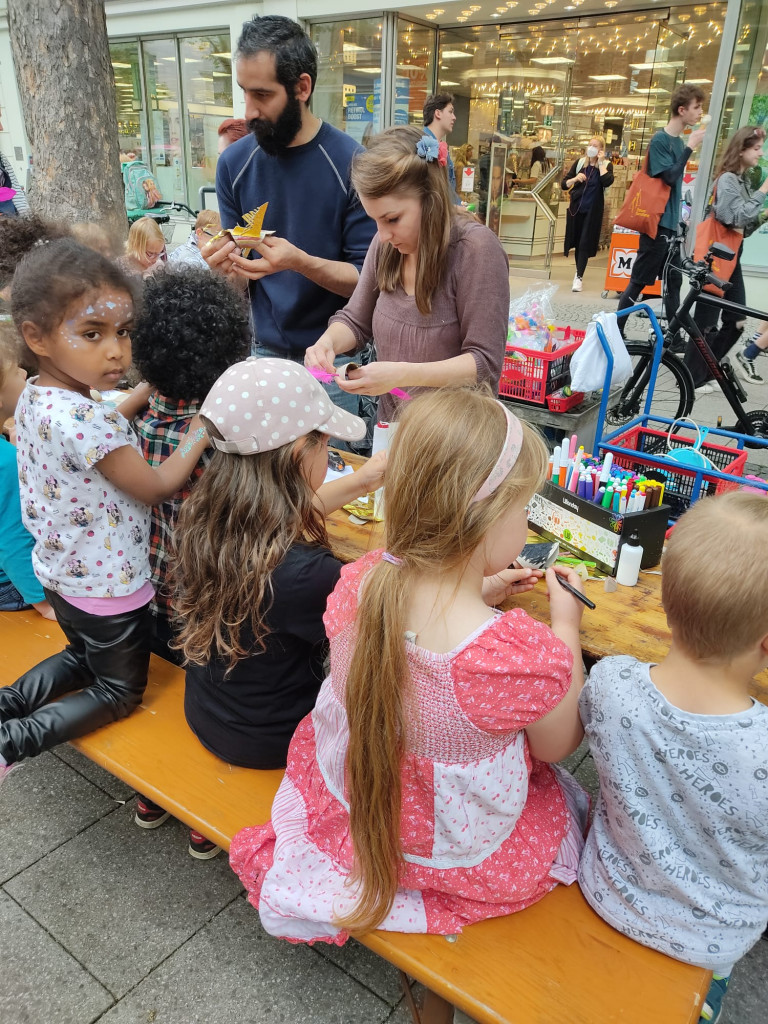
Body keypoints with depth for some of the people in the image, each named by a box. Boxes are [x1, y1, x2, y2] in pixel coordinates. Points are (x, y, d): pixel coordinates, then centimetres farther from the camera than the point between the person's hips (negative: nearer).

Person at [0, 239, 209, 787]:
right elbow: (155, 487, -21)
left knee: (84, 656, 35)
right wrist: (204, 425, -13)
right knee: (121, 691, 16)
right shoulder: (89, 422, -34)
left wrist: (139, 397, 4)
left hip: (60, 572, 8)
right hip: (108, 588, -8)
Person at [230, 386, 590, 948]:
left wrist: (479, 593, 2)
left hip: (348, 806, 4)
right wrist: (566, 624, -6)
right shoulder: (525, 653, -38)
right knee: (566, 797, 25)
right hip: (461, 853, -3)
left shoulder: (360, 583, -24)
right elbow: (559, 744, -13)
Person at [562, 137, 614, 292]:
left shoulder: (606, 165, -1)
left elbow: (607, 182, -21)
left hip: (593, 210, -3)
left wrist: (600, 162, -14)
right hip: (576, 207, 3)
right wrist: (575, 179, -17)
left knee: (585, 243, -8)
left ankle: (579, 277, -12)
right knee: (577, 241, 10)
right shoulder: (579, 162, 4)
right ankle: (578, 271, 27)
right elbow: (564, 184, 2)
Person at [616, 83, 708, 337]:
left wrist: (679, 218, 19)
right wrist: (691, 147, -18)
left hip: (671, 222, 8)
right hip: (657, 222, -8)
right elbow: (669, 177, -20)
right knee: (639, 281, -4)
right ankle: (615, 332, 4)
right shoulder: (660, 140, -11)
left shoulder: (679, 141, 13)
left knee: (674, 280, 10)